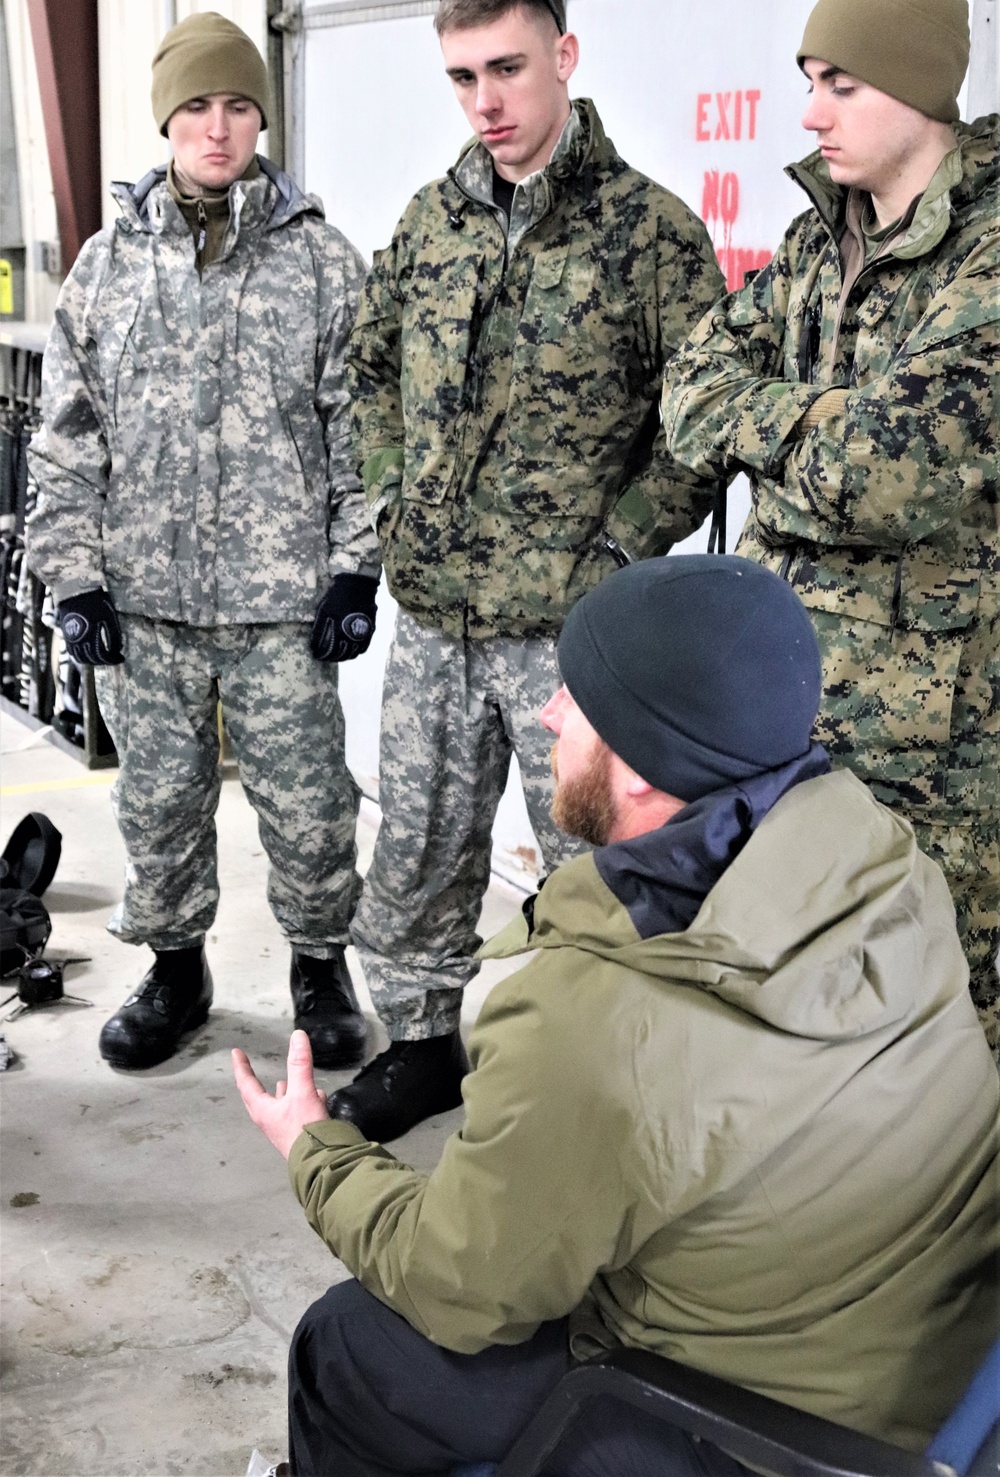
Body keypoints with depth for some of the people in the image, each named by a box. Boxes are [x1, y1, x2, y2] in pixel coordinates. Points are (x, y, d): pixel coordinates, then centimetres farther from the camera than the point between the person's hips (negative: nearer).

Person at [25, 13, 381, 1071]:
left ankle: (319, 963, 27)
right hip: (142, 598, 2)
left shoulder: (324, 263, 1)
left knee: (307, 802, 5)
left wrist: (355, 567, -4)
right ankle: (176, 964, 31)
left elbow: (359, 427, 1)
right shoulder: (107, 266, 7)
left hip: (284, 600, -2)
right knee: (158, 799, 12)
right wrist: (75, 576, 1)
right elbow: (67, 438, 7)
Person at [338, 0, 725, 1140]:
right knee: (417, 850, 16)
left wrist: (615, 551, -13)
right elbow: (370, 366, 21)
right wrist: (393, 496, 9)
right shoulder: (430, 221, 8)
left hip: (568, 621, -5)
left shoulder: (651, 230, -7)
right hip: (431, 615, 5)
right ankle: (421, 1038, 35)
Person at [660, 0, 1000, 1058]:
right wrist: (840, 418, -14)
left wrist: (769, 422, -9)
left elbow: (884, 478, -27)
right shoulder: (820, 236, 9)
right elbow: (692, 408, 2)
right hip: (775, 676, 7)